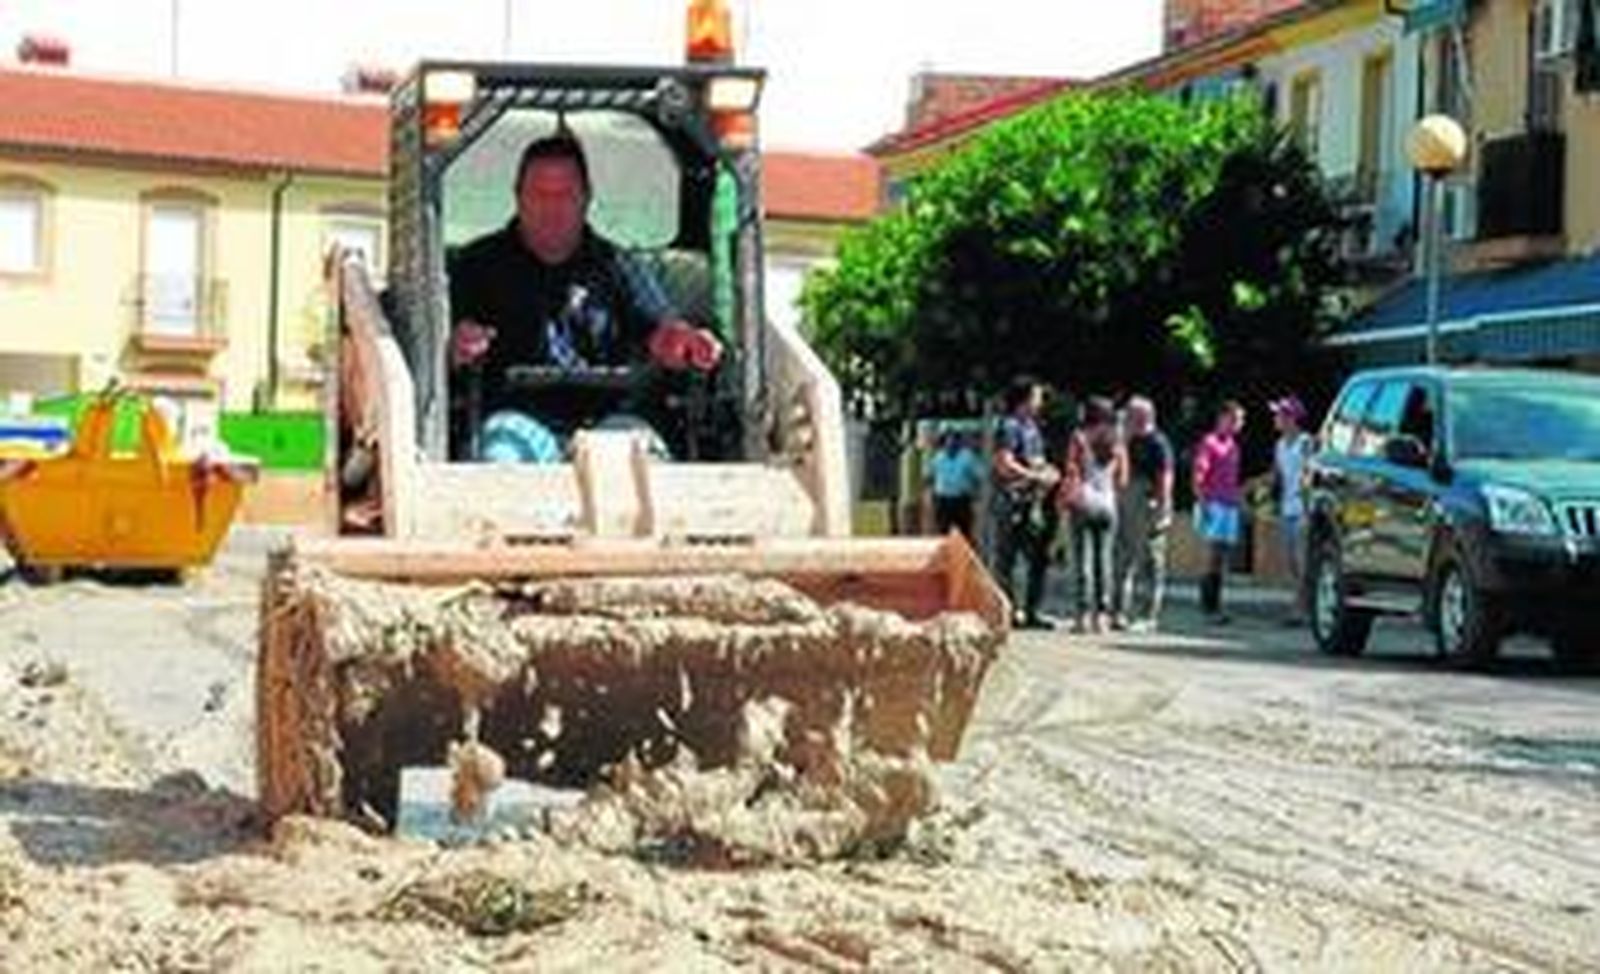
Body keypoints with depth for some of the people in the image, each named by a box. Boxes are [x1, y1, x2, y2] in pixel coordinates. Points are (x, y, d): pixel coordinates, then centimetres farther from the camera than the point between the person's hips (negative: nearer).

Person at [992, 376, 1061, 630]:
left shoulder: (1031, 426, 17)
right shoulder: (1009, 427, -11)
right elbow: (1004, 464, -20)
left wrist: (1048, 472, 8)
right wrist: (1037, 476, -16)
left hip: (1032, 502, 9)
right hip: (1012, 502, -9)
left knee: (1039, 558, 8)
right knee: (1006, 559, -3)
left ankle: (1031, 612, 13)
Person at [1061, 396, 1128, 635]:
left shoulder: (1079, 439, -3)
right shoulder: (1117, 444, 7)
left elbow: (1072, 473, -6)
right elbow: (1122, 480, 10)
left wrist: (1066, 499, 4)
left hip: (1084, 502, -3)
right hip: (1108, 504, 3)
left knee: (1083, 559, -4)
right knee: (1104, 558, 6)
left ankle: (1084, 613, -10)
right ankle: (1102, 614, 5)